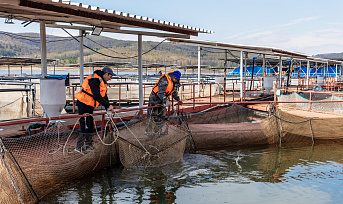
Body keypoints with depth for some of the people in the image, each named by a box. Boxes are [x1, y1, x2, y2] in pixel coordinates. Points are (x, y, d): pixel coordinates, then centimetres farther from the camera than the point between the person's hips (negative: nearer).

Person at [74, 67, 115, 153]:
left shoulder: (102, 82, 14)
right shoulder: (95, 80, -18)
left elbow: (104, 96, 14)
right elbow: (97, 96, -25)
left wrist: (108, 107, 1)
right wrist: (108, 105, -22)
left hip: (89, 105, 10)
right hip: (83, 104, -10)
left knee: (90, 124, 13)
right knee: (85, 126, -11)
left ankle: (88, 144, 23)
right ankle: (79, 147, -5)